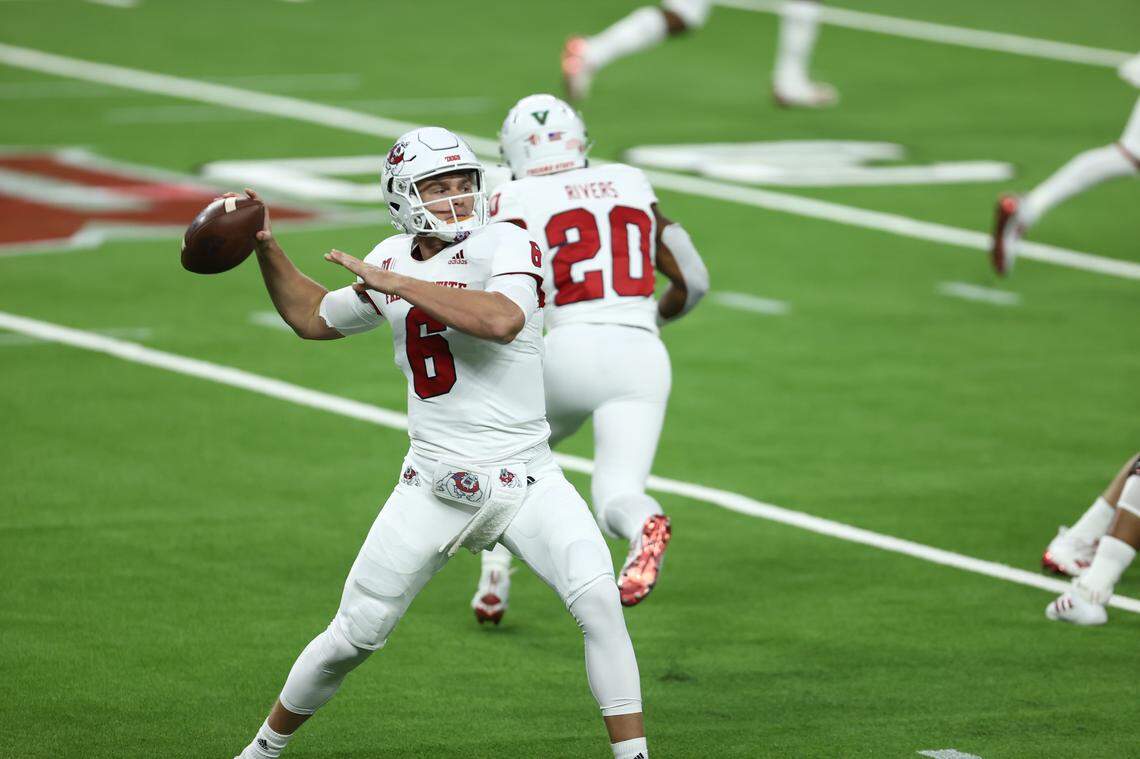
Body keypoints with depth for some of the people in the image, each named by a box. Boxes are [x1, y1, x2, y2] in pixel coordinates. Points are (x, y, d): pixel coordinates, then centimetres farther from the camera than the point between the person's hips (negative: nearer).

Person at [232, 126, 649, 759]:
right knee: (353, 636, 5)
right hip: (435, 486, 3)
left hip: (526, 481, -3)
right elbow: (312, 317, 26)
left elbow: (502, 320, -32)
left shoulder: (504, 246, -9)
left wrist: (394, 283, -26)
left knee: (598, 600, -23)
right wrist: (265, 248, 16)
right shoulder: (392, 260, 7)